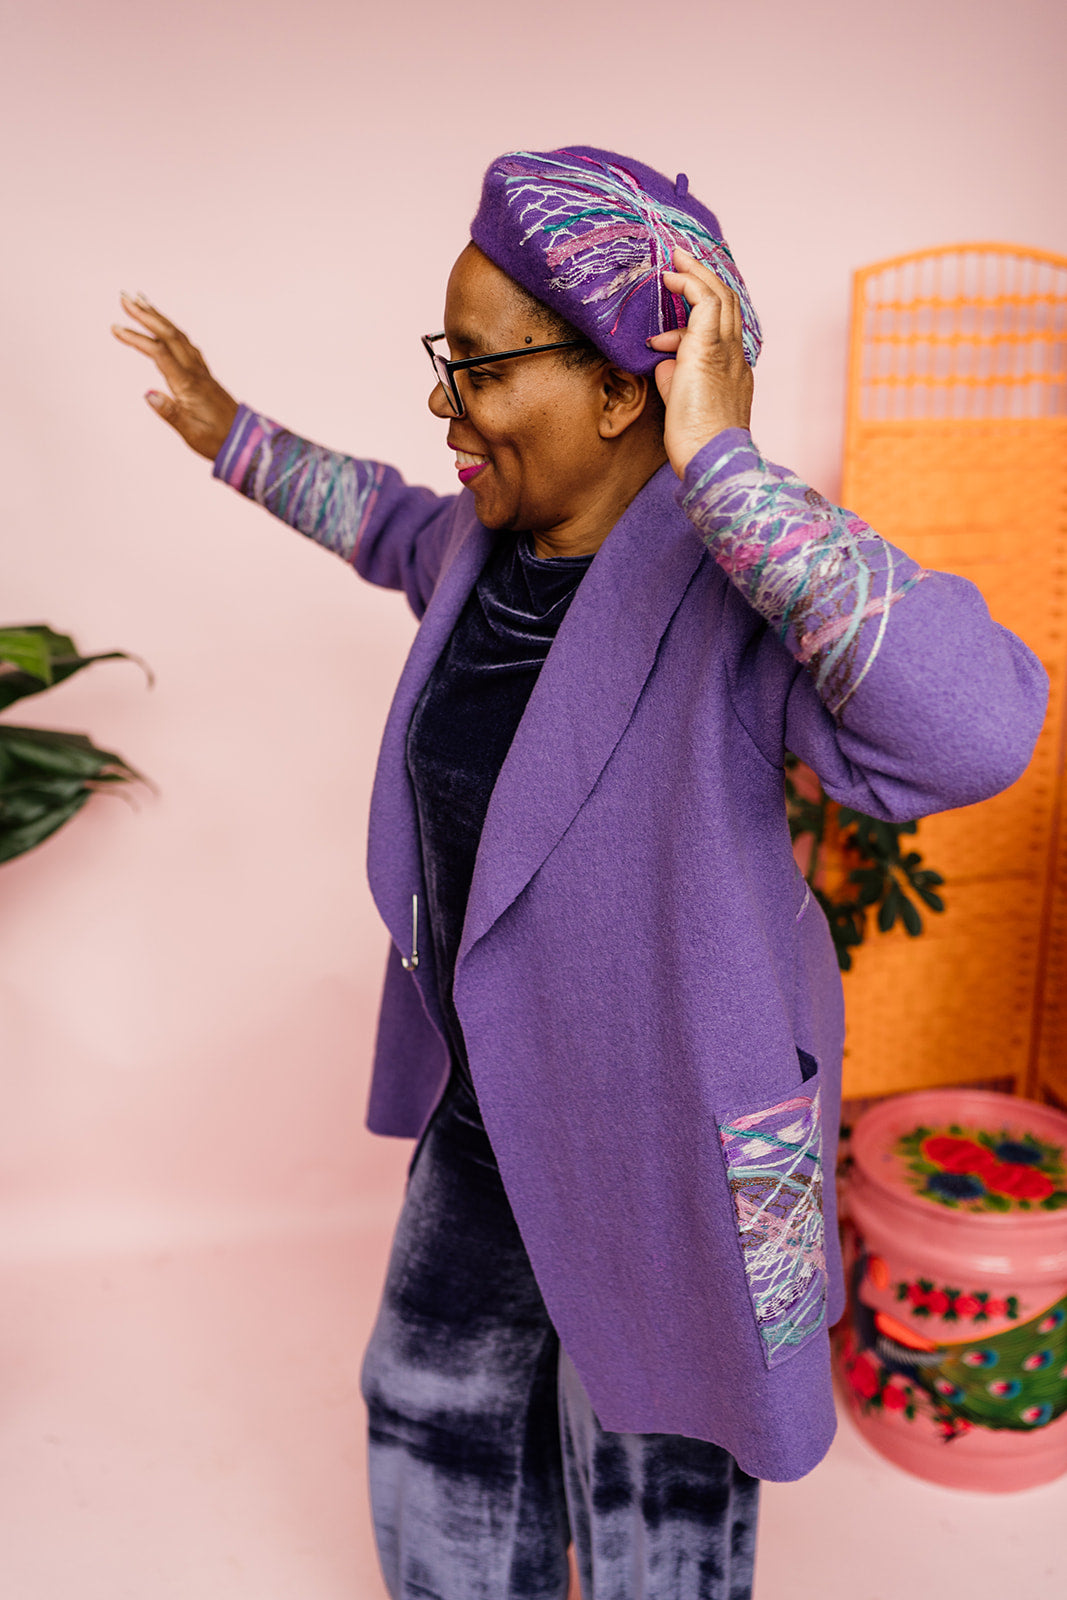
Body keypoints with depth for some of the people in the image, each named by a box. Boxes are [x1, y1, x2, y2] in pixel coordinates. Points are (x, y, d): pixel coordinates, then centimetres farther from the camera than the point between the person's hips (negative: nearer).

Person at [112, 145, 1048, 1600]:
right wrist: (229, 435, 23)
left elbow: (972, 730, -47)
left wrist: (722, 464, -44)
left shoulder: (737, 587, -29)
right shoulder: (497, 544, -5)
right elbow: (399, 526, 20)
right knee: (438, 1396, 29)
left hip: (672, 1128, -7)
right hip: (498, 1097, 8)